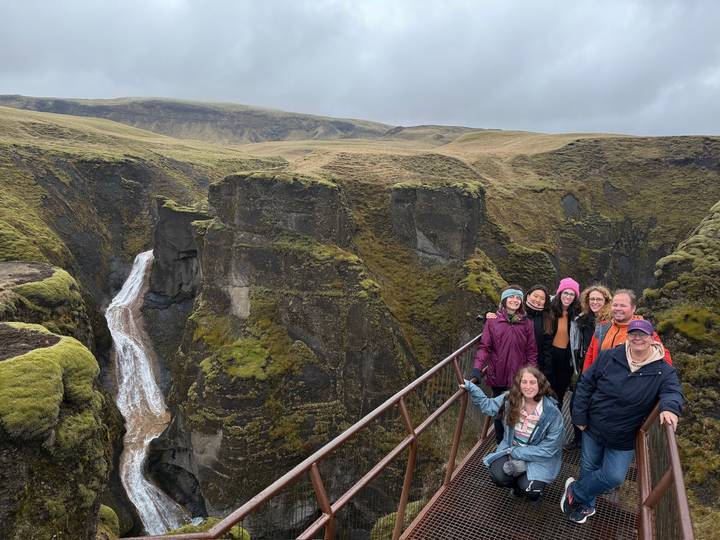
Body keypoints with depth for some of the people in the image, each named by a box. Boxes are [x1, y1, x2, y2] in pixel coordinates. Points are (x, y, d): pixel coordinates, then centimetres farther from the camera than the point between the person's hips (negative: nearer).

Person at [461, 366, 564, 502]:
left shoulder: (552, 412, -22)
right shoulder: (510, 399, -14)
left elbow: (548, 449, -16)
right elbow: (488, 405, 3)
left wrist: (516, 452, -17)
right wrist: (470, 387, -10)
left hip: (540, 457, -3)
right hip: (512, 448, 3)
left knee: (529, 488, -24)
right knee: (498, 476, -20)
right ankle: (518, 484, 16)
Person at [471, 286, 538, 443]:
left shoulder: (526, 323, 2)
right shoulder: (492, 321, -3)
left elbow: (531, 351, 3)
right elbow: (484, 347, -6)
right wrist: (477, 370, -16)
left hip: (519, 379, 0)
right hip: (498, 377, 0)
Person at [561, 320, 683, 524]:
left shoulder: (664, 371, -9)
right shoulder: (608, 357, -9)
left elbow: (673, 392, -24)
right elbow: (585, 384, -4)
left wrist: (670, 408, -48)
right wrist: (580, 417, -5)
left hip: (625, 439, 0)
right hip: (593, 429, 1)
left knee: (615, 476, -5)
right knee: (589, 467, 14)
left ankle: (575, 491, 21)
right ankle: (586, 505, 40)